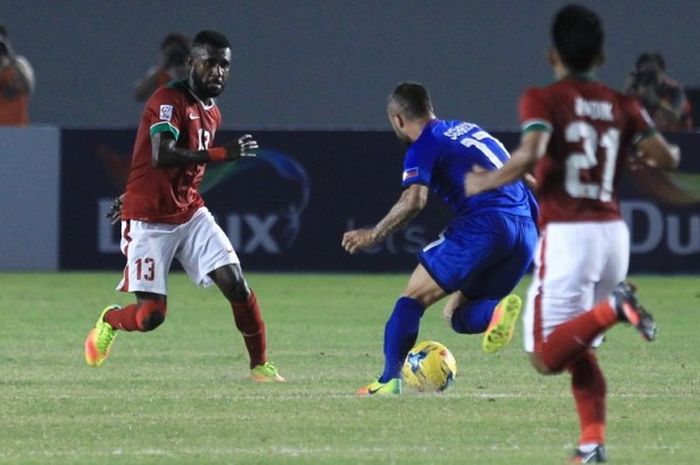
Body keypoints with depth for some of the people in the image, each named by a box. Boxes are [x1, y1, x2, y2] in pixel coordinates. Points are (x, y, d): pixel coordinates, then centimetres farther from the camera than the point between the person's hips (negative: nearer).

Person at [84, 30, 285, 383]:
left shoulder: (212, 113, 10)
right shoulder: (169, 101, -16)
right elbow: (161, 156, -31)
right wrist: (224, 153, -37)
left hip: (191, 214, 7)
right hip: (149, 221, -7)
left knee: (235, 283, -11)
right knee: (151, 314, -8)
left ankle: (260, 365, 1)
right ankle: (109, 321, 26)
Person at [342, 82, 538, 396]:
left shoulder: (424, 147, 3)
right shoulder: (469, 129, 26)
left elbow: (414, 201, -14)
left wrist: (374, 235, -6)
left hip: (482, 225, -7)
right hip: (526, 231, 7)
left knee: (413, 298, 2)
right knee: (457, 314, 14)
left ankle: (390, 379, -8)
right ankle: (497, 310, -19)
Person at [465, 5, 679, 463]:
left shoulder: (543, 100, -2)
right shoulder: (622, 105, 9)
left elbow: (530, 155, -19)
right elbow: (665, 158, 1)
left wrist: (485, 183, -4)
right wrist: (670, 153, 25)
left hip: (566, 233, -5)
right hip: (614, 234, 5)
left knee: (546, 357, -4)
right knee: (580, 349, 19)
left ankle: (611, 309, -26)